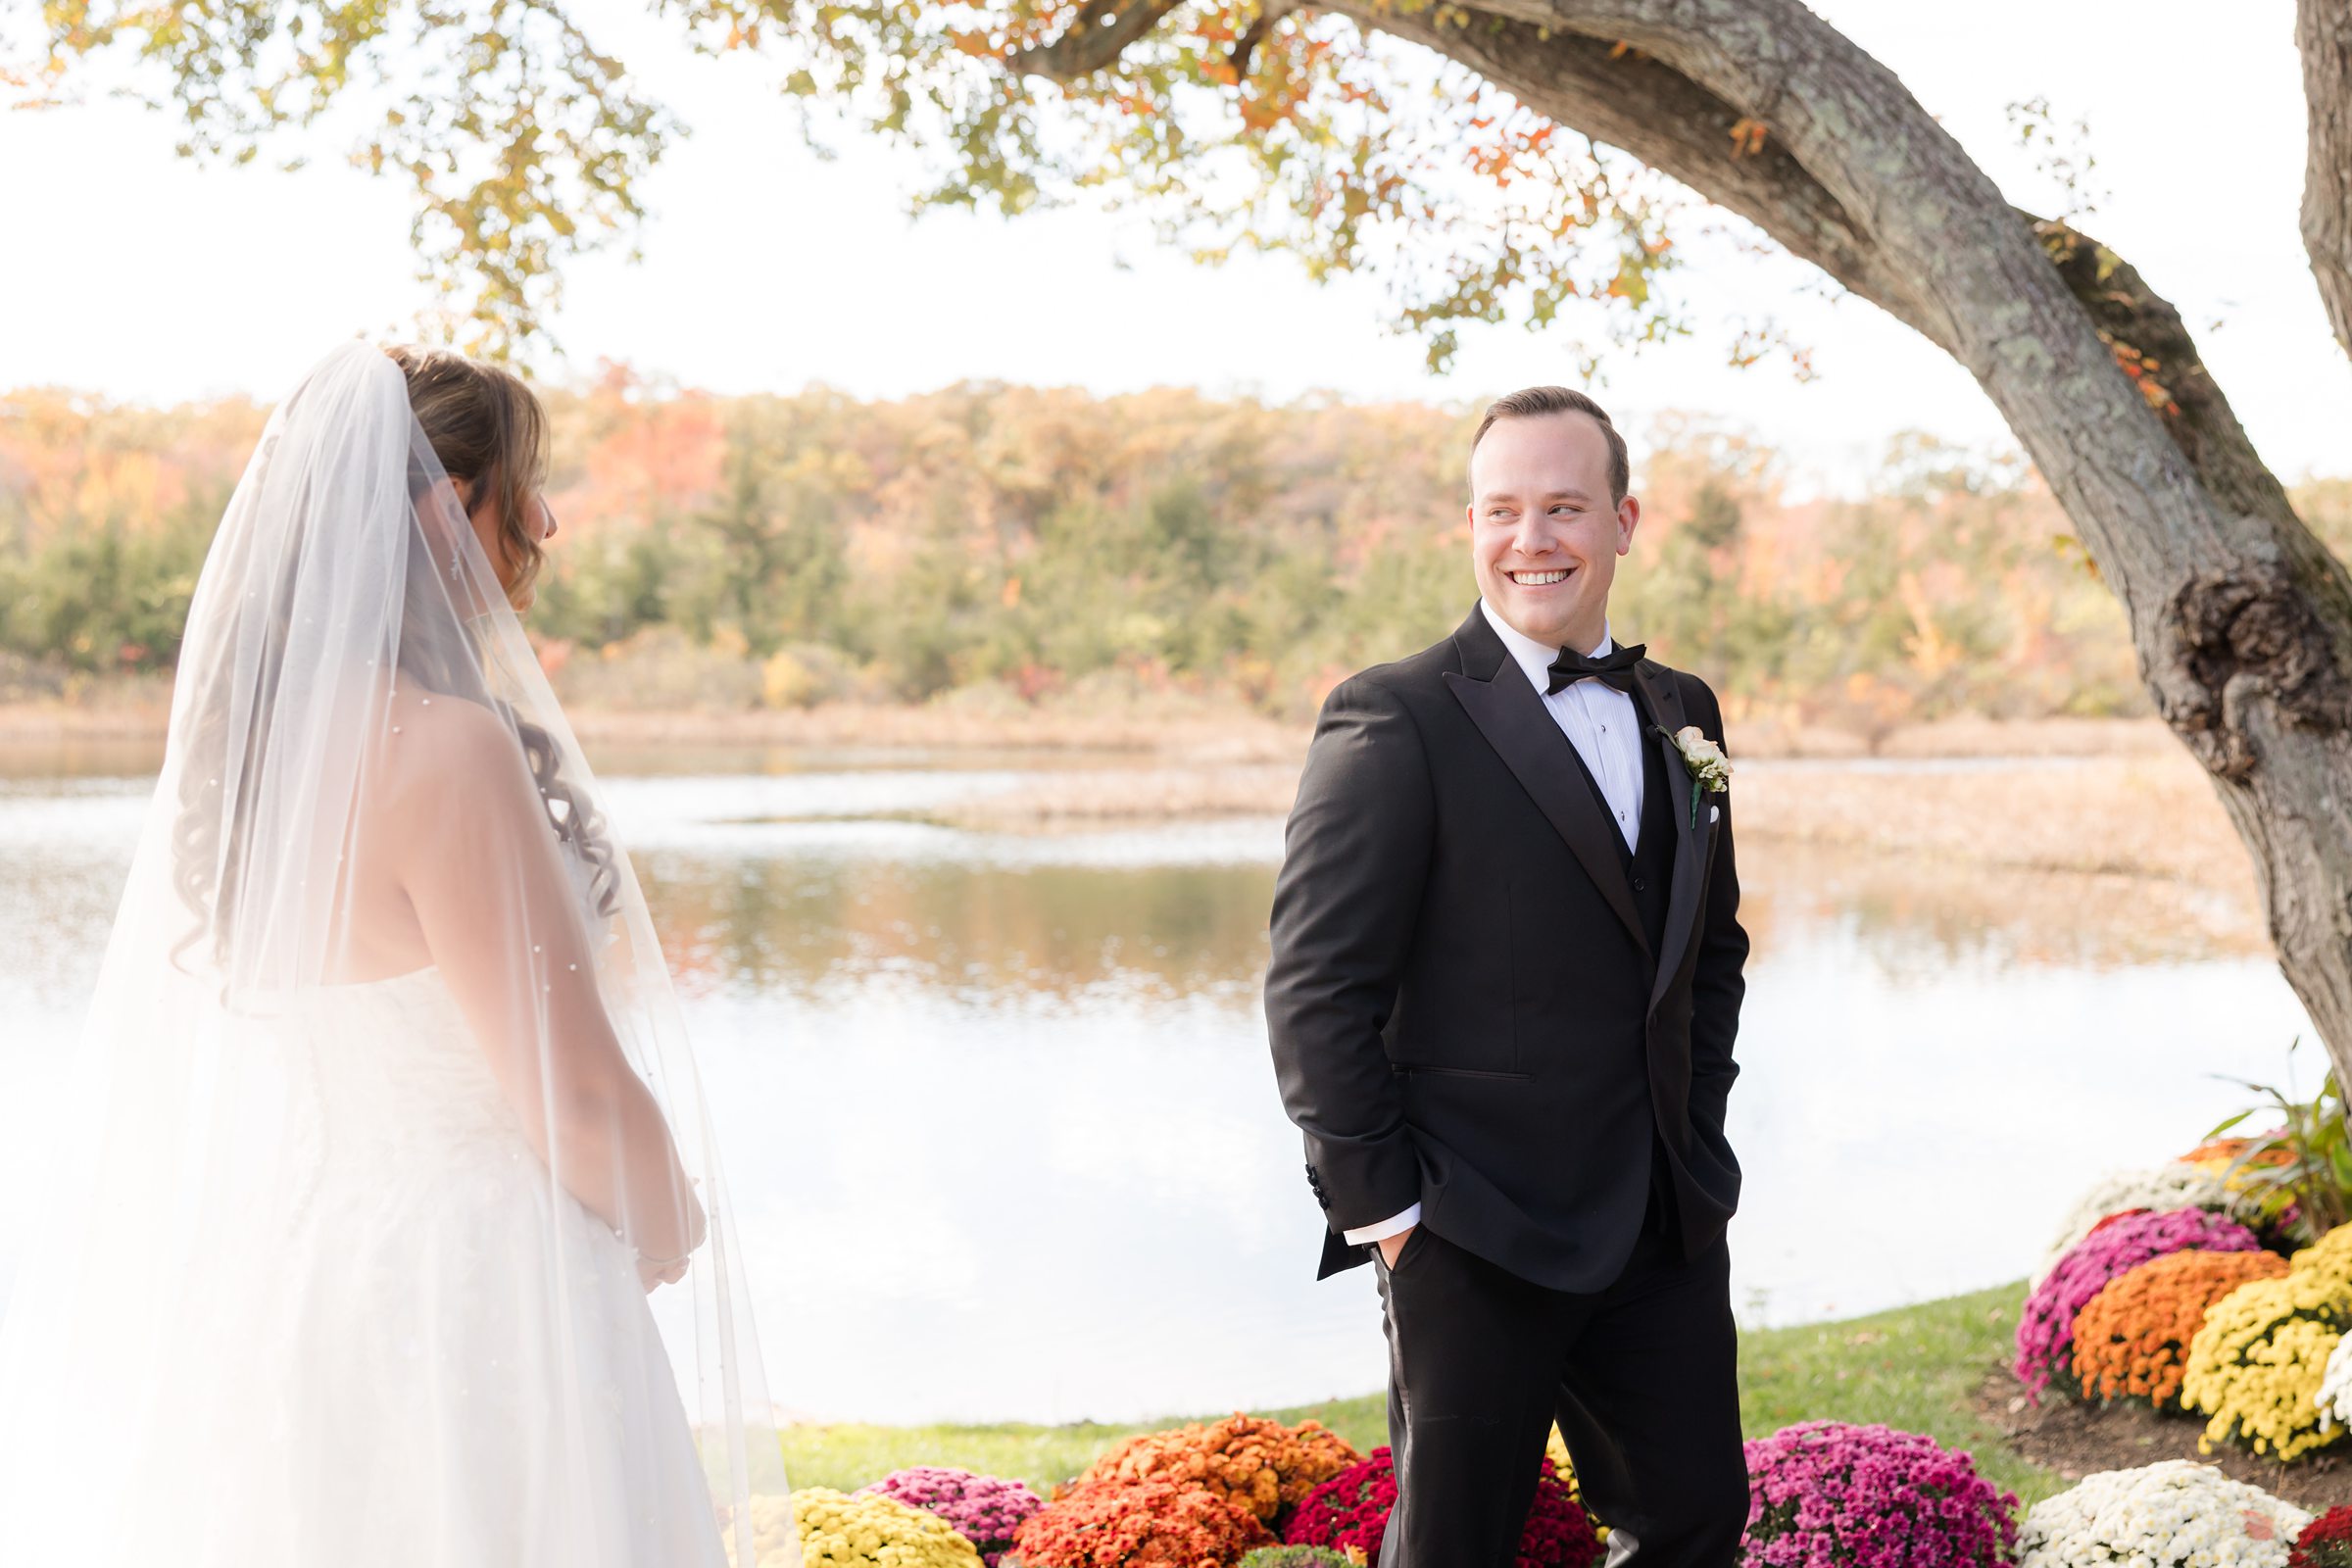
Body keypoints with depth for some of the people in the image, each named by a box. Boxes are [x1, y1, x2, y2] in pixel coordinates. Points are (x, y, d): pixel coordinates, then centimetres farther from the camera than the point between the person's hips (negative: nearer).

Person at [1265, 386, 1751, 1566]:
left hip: (1666, 1231, 6)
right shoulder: (1394, 720, -12)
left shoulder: (1681, 714, 10)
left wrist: (1694, 1136, 12)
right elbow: (1315, 991, -14)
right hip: (1474, 1237, -6)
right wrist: (1381, 1209, -13)